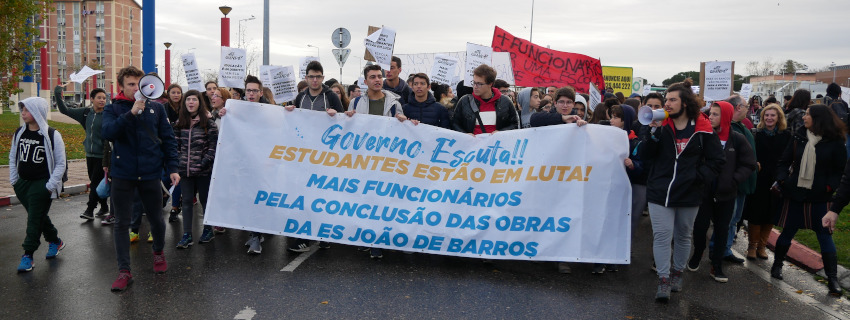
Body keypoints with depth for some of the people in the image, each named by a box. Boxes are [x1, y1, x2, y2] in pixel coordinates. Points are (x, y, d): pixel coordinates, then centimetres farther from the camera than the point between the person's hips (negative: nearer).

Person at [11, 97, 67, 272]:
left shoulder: (52, 135, -11)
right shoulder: (19, 133, 5)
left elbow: (61, 163, -8)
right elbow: (12, 157, 17)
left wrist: (50, 185, -12)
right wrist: (13, 180, 9)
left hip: (42, 184, -6)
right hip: (22, 183, 6)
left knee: (35, 219, -4)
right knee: (38, 216, 14)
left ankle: (28, 255, 3)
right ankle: (55, 241, 33)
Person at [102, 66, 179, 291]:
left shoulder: (156, 108, 4)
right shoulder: (113, 109, 1)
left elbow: (168, 139, 6)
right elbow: (108, 132, -18)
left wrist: (172, 168, -1)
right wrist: (132, 112, -25)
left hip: (150, 173, 1)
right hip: (123, 174, -1)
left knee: (156, 219, 12)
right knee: (121, 223, 4)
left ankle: (158, 252, 40)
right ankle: (124, 271, 13)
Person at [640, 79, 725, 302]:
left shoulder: (702, 129, -3)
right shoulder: (661, 125, -1)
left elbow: (717, 160, 2)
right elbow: (645, 156, -7)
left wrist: (698, 176, -11)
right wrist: (653, 131, -19)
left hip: (689, 194, 0)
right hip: (660, 191, 0)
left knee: (683, 236, 15)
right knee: (662, 236, -3)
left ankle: (677, 273, 33)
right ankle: (663, 281, 4)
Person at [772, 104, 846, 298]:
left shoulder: (835, 142, -4)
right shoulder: (799, 137, 4)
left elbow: (841, 170, -1)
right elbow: (784, 161, 8)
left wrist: (830, 186, -16)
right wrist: (782, 180, -7)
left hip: (819, 197, -3)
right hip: (795, 193, 3)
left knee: (825, 235, -1)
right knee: (787, 231, 10)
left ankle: (833, 279, 6)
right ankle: (777, 265, 28)